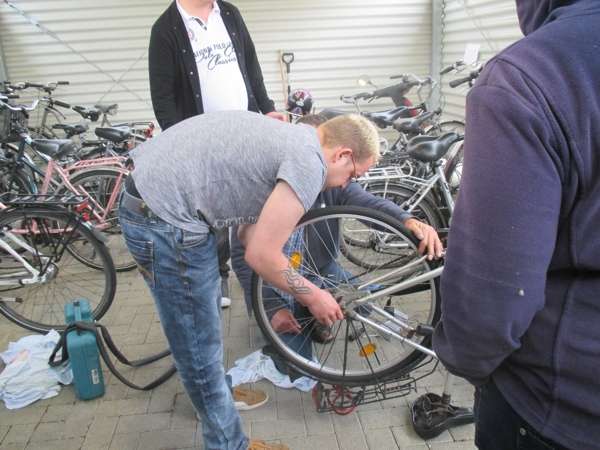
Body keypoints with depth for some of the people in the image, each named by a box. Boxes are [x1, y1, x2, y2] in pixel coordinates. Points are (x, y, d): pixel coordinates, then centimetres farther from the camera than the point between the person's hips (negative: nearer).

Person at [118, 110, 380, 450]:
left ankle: (214, 391, 52)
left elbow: (251, 232, 18)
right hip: (165, 221, -10)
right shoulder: (308, 163, -14)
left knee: (205, 319, 29)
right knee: (201, 346, 6)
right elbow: (261, 255, -14)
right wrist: (313, 296, 2)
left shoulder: (291, 138, 15)